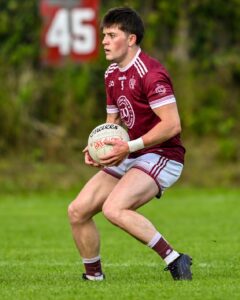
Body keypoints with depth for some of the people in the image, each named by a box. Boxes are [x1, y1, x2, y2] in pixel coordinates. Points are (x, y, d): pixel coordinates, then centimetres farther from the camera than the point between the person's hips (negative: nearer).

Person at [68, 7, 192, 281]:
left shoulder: (150, 73, -18)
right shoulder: (111, 75, 12)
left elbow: (172, 125, -23)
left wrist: (129, 147, -23)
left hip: (161, 156, -9)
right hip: (130, 157, 9)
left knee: (114, 209, -30)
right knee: (77, 211, 0)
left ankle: (174, 259, -23)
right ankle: (93, 277, 15)